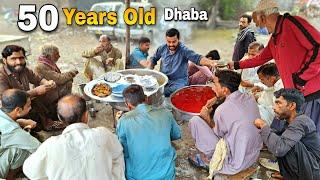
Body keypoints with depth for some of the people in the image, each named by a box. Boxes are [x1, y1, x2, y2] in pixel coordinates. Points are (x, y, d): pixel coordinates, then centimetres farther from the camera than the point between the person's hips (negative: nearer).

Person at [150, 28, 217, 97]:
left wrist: (210, 62, -44)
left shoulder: (184, 50, -10)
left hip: (178, 82, -4)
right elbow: (153, 59, 18)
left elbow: (197, 58, -24)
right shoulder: (162, 48, 3)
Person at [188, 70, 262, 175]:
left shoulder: (222, 110, -25)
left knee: (195, 121, -8)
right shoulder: (249, 98, -5)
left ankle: (206, 160, 12)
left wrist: (207, 118, 6)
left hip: (235, 164, -7)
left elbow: (217, 134, -7)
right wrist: (216, 99, 9)